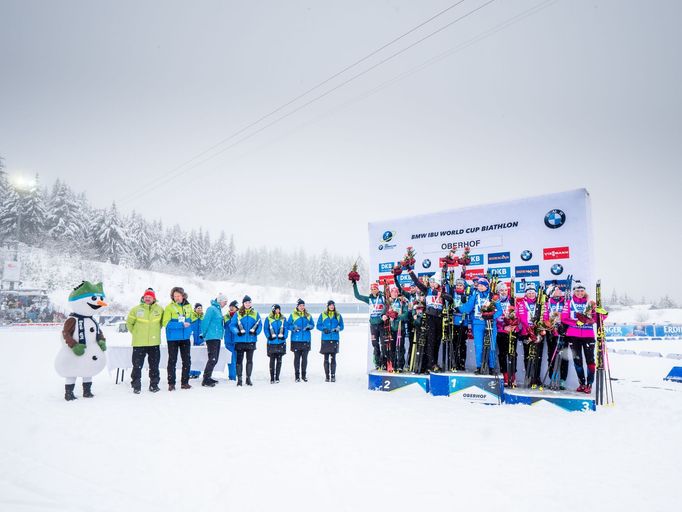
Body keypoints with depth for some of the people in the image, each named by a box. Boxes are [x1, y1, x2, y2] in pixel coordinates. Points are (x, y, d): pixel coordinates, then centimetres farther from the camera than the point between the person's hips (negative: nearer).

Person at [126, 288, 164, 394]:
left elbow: (163, 322, 16)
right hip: (139, 343, -1)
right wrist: (135, 332, 8)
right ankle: (136, 386, 13)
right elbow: (129, 322, 8)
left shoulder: (159, 309, 2)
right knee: (137, 365, 2)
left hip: (154, 343, 1)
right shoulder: (136, 309, -2)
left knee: (154, 365, 9)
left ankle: (154, 384, 20)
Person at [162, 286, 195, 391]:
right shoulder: (169, 307, -8)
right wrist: (181, 325, -21)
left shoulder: (188, 306, 5)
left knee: (187, 360, 6)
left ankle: (185, 382, 17)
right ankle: (171, 384, 11)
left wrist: (189, 329, 5)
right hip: (173, 338, -4)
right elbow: (166, 323, -16)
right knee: (172, 361, 2)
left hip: (185, 338, 4)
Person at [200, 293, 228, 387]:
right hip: (212, 337, -9)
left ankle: (208, 377, 23)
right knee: (212, 359, -11)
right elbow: (205, 322, -15)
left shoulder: (218, 309, 17)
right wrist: (204, 334, -8)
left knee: (214, 360, 13)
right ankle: (205, 381, -8)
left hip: (217, 338, 9)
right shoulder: (211, 309, -12)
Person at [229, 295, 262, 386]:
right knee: (239, 360, 3)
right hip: (240, 340, -2)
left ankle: (248, 378, 19)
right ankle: (239, 379, 12)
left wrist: (255, 331, -12)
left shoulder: (255, 314, 5)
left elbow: (260, 325, 5)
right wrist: (237, 332, -18)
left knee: (249, 360, 9)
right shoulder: (237, 314, -1)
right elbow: (232, 325, -3)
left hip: (251, 340, 2)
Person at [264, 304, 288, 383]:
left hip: (281, 342, 2)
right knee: (272, 360, 1)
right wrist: (269, 336, -13)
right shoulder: (268, 319, 2)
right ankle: (272, 378, 7)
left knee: (279, 360, 5)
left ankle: (277, 377, 13)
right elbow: (265, 329, 1)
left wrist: (284, 336, -8)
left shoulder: (283, 319, 8)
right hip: (272, 342, -2)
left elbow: (286, 329, 7)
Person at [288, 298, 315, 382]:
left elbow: (313, 324, 13)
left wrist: (309, 326, -8)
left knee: (305, 358, 6)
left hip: (306, 340, 3)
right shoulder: (293, 315, 2)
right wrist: (294, 328, -18)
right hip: (296, 340, -2)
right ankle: (297, 376, 10)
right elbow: (288, 325, 1)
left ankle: (304, 375, 16)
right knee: (297, 358, 2)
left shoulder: (308, 315, 11)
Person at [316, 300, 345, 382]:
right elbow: (318, 325, 7)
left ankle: (333, 376, 6)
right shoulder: (323, 315, 7)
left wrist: (338, 328, -11)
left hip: (335, 339, 0)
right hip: (325, 339, 0)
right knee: (326, 358, 2)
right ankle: (327, 376, 10)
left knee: (333, 358, 0)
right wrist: (324, 329, -11)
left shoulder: (338, 315, 8)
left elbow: (342, 326, 10)